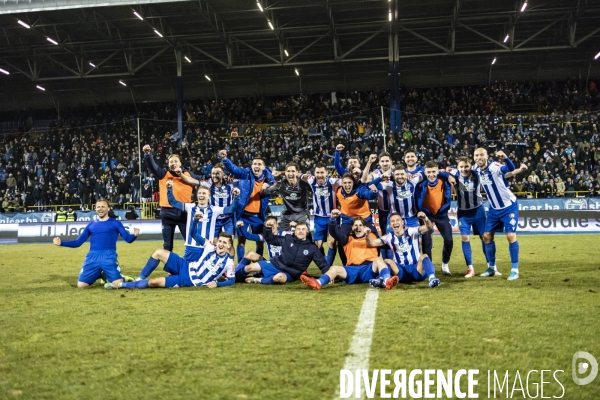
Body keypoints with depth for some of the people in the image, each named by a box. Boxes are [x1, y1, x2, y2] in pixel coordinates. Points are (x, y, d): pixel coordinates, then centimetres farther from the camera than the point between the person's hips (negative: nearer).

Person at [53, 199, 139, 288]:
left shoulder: (115, 223, 8)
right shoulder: (91, 225, 17)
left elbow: (128, 239, 1)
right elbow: (78, 242, 17)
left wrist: (134, 235, -22)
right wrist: (61, 243, 5)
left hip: (109, 257, -3)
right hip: (92, 257, 3)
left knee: (119, 284, -18)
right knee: (81, 285, -4)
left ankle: (106, 275, 17)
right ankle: (99, 275, 23)